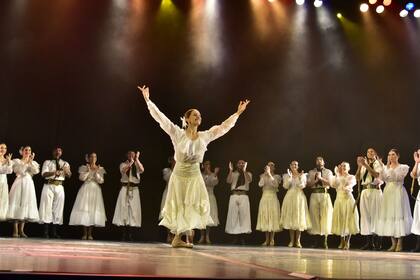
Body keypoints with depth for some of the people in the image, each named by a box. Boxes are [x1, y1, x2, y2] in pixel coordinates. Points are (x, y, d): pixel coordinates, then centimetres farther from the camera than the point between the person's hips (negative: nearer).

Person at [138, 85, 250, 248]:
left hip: (195, 176, 3)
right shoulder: (178, 134, -7)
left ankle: (178, 238, 17)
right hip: (179, 174, -3)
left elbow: (224, 126, 9)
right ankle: (178, 238, 21)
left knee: (192, 208, 4)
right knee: (179, 207, 6)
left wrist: (238, 113, 9)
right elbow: (160, 118, -10)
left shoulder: (205, 136, 2)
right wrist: (147, 100, -14)